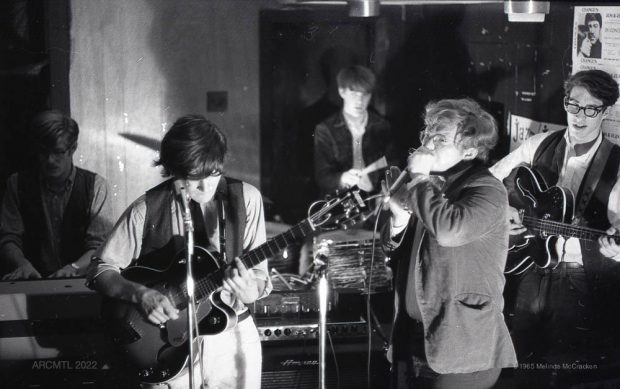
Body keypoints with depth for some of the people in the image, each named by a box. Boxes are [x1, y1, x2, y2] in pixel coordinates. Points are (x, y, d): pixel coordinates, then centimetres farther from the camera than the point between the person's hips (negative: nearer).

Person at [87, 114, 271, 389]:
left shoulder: (245, 198, -4)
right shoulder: (147, 209, -7)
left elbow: (259, 276, -2)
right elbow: (100, 269, -2)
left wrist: (249, 291, -24)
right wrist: (141, 294, -19)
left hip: (231, 336, 2)